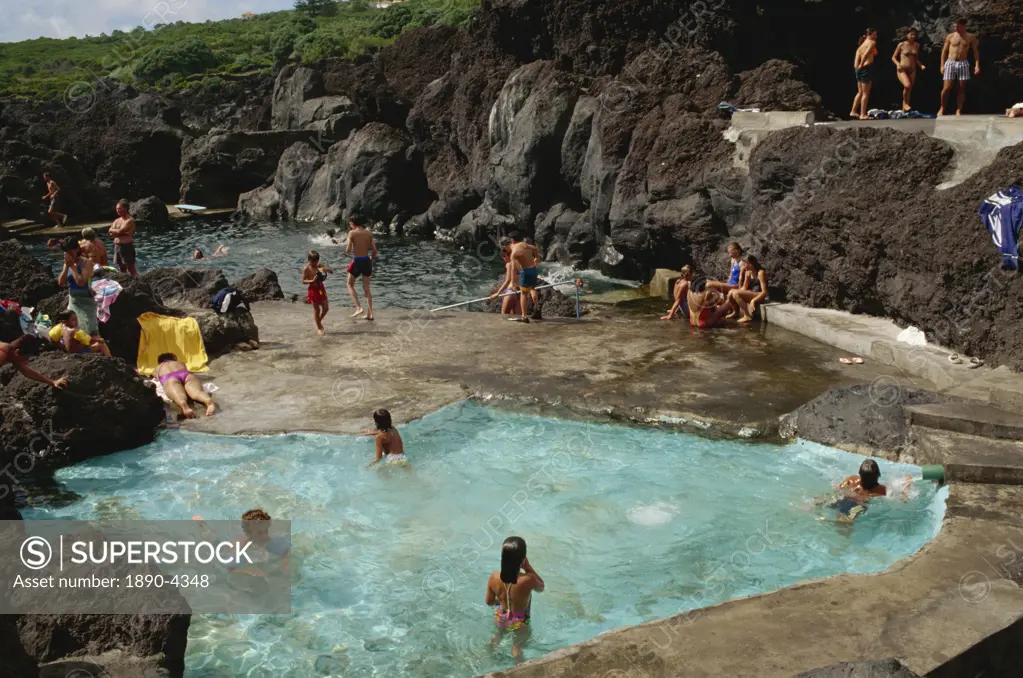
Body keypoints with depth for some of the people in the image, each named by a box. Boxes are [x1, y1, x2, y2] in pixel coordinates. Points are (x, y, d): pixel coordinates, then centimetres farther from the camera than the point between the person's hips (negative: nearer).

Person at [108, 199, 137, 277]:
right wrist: (123, 233, -10)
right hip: (117, 246, 8)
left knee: (131, 270, -8)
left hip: (127, 246, -8)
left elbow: (119, 231, -18)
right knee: (122, 270, 14)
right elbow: (111, 233, 3)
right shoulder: (117, 220, 14)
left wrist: (114, 231, 1)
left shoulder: (130, 220, -9)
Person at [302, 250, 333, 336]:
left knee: (326, 307, 6)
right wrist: (312, 281, -26)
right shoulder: (306, 269, -10)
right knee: (317, 309, 2)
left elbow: (331, 271, 1)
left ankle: (319, 320, 33)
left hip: (321, 288, 5)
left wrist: (325, 269, -20)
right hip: (313, 290, -5)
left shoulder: (319, 266, 3)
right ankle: (319, 328, 14)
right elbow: (303, 281, -11)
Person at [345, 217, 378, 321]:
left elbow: (348, 251, -13)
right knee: (366, 288, 13)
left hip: (357, 261, -4)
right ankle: (370, 314, 10)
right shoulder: (369, 233, 5)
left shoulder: (352, 233, -8)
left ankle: (359, 308, 0)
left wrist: (347, 249, 10)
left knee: (350, 285, 15)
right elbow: (374, 250, 4)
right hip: (367, 261, 4)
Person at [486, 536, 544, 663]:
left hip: (500, 618, 3)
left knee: (500, 632, 38)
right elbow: (541, 588, -11)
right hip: (519, 623, -3)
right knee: (522, 637, 31)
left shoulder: (494, 578, -23)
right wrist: (528, 568, -16)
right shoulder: (528, 580, -35)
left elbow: (489, 601, -5)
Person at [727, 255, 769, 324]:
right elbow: (745, 288, 9)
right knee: (731, 293, -4)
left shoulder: (761, 273, -15)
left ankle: (747, 316, -21)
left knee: (735, 293, -24)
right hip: (751, 293, 8)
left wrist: (753, 300, -32)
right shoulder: (749, 272, 9)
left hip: (759, 296, -8)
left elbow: (764, 292, -22)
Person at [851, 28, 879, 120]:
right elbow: (866, 54, -19)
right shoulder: (872, 42, -3)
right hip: (867, 67, -8)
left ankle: (853, 111, 18)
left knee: (860, 92, 17)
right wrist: (861, 65, -12)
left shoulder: (862, 45, 20)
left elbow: (856, 59, 9)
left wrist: (856, 68, 5)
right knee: (866, 93, -5)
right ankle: (863, 115, -6)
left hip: (859, 69, 8)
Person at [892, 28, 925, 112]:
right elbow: (893, 57, 3)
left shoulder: (917, 45, 11)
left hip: (912, 70, 5)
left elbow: (916, 59, 21)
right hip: (902, 70, -5)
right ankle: (905, 103, -5)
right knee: (907, 85, -27)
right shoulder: (901, 45, -2)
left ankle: (904, 109, 12)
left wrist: (921, 65, 4)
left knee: (909, 90, 4)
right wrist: (898, 64, -15)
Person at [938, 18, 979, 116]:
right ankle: (942, 107, 11)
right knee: (947, 87, -8)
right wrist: (942, 65, 2)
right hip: (950, 63, 0)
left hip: (963, 64, 1)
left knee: (961, 89, -1)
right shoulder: (950, 36, 6)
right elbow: (944, 51, 9)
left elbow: (976, 52, 6)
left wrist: (977, 65, -4)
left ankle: (959, 110, 4)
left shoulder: (971, 38, 6)